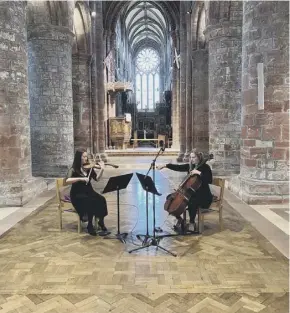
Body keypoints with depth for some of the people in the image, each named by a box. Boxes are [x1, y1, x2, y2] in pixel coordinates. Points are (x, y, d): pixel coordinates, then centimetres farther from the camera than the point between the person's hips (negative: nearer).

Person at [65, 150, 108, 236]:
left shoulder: (88, 168, 6)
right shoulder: (73, 170, -8)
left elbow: (97, 178, 1)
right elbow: (67, 180, -25)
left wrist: (102, 169, -12)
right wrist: (81, 178, -32)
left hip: (89, 191, 5)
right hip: (77, 194, -4)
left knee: (101, 200, -23)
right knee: (90, 202, -33)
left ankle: (101, 222, -4)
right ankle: (90, 225, -14)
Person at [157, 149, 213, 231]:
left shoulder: (205, 167, -12)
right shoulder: (190, 166, 6)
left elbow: (209, 180, -25)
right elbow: (178, 167, 1)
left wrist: (199, 172, -30)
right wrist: (165, 165, -9)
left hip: (203, 195, -7)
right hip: (190, 192, 7)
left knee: (192, 202, -38)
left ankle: (192, 223, -12)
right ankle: (179, 219, 10)